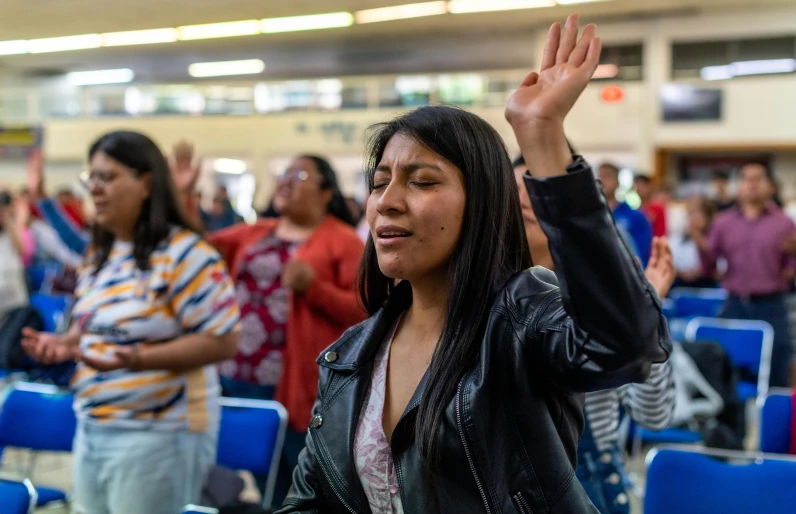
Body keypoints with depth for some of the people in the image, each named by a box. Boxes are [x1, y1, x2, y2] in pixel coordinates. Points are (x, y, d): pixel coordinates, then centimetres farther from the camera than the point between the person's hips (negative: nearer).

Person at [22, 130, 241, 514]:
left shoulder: (184, 253, -16)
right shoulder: (100, 252, 10)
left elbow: (221, 341, -19)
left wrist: (139, 359, -28)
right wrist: (66, 344, 1)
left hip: (157, 432, -8)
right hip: (92, 427, 8)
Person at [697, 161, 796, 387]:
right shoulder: (723, 222, 8)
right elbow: (708, 268, 6)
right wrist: (703, 248, -13)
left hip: (771, 308, -2)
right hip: (735, 306, 2)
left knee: (775, 380, 1)